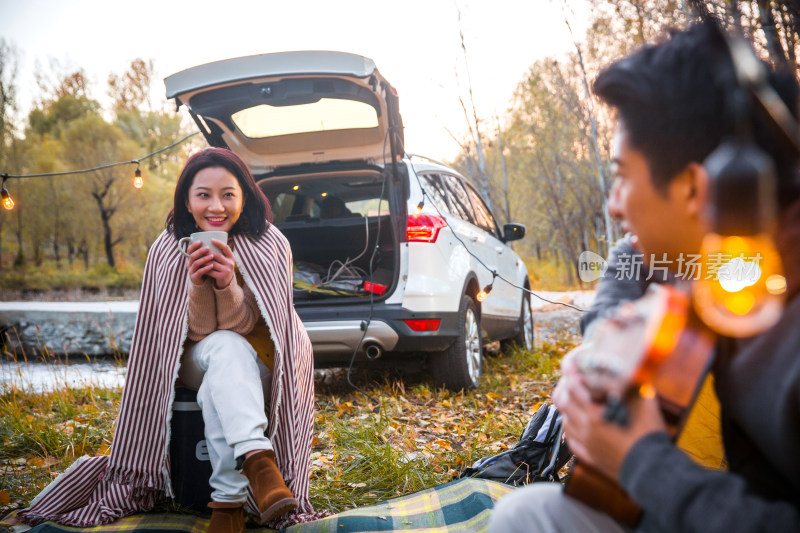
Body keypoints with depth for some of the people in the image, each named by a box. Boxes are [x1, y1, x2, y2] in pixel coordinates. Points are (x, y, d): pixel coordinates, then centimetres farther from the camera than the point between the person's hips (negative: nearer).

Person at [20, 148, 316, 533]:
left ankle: (228, 501, -39)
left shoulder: (270, 245, -11)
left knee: (217, 390, -35)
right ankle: (257, 460, -52)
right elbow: (201, 330, -12)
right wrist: (196, 284, -33)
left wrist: (227, 283, -37)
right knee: (225, 348, -36)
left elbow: (240, 324, -16)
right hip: (195, 361, 0)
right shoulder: (168, 251, -8)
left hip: (259, 362, 0)